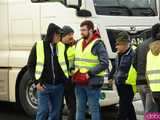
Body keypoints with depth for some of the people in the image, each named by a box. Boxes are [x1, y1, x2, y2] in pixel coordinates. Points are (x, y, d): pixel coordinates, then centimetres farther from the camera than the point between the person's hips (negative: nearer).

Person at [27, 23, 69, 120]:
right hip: (44, 85, -3)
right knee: (43, 111, -6)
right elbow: (31, 65, 1)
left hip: (59, 86, 3)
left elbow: (65, 64, 13)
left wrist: (66, 79, 1)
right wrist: (37, 82, -6)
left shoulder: (61, 47, 6)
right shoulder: (38, 46, -2)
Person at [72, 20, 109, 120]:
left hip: (93, 82, -7)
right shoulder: (79, 43, 12)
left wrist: (89, 73, -18)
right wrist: (74, 72, 6)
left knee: (94, 108, 1)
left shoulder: (98, 44, -10)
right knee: (80, 108, 14)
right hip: (79, 82, 7)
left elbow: (104, 63, -16)